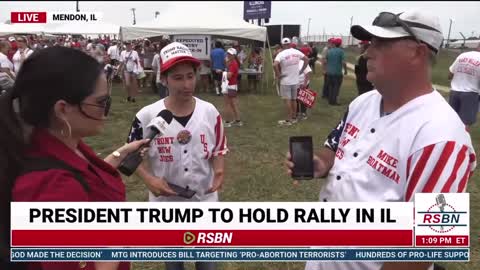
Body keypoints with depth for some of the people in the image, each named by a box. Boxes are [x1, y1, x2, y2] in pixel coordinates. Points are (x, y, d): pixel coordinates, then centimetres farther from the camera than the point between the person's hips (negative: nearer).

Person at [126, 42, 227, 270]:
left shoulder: (210, 112, -8)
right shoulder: (147, 116, -14)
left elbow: (218, 150, 3)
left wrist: (219, 172, -17)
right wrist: (149, 178, -19)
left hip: (204, 200, 1)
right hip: (165, 203, -1)